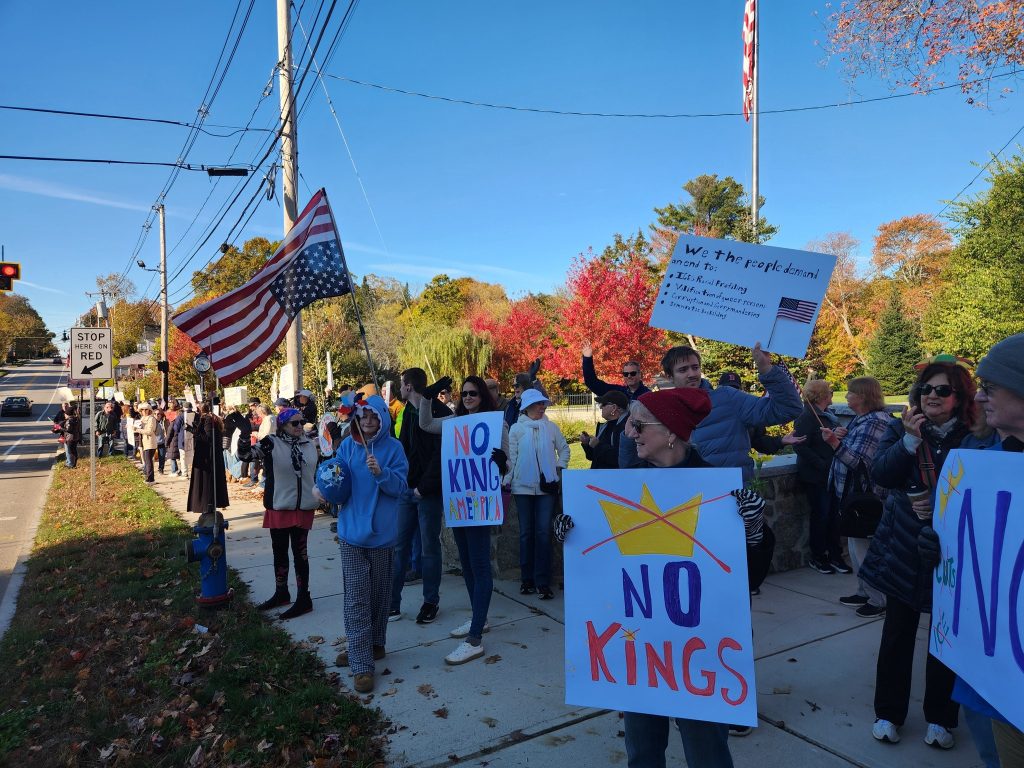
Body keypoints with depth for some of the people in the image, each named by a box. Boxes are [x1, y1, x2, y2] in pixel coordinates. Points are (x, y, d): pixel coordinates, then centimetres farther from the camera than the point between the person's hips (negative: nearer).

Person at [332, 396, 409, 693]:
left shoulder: (393, 448, -3)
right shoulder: (347, 446, 4)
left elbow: (400, 487, -10)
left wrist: (381, 473, -26)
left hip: (381, 533, -1)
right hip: (352, 533, 1)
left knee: (379, 595, 14)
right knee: (356, 600, -1)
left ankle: (375, 644, 34)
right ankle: (362, 664, 6)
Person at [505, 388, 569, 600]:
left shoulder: (552, 427, 4)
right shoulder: (516, 429, 0)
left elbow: (564, 449, 14)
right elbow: (511, 457, 0)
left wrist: (559, 468, 3)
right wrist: (507, 481, -3)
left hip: (546, 486, 0)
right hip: (523, 487, 0)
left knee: (543, 532, -3)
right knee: (526, 532, 8)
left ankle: (542, 582, 1)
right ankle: (527, 578, 18)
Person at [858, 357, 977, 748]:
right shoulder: (901, 429, 0)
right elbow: (880, 474, -13)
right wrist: (910, 439, -24)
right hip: (904, 549, 1)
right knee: (898, 632, 9)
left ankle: (940, 717, 28)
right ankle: (889, 712, 23)